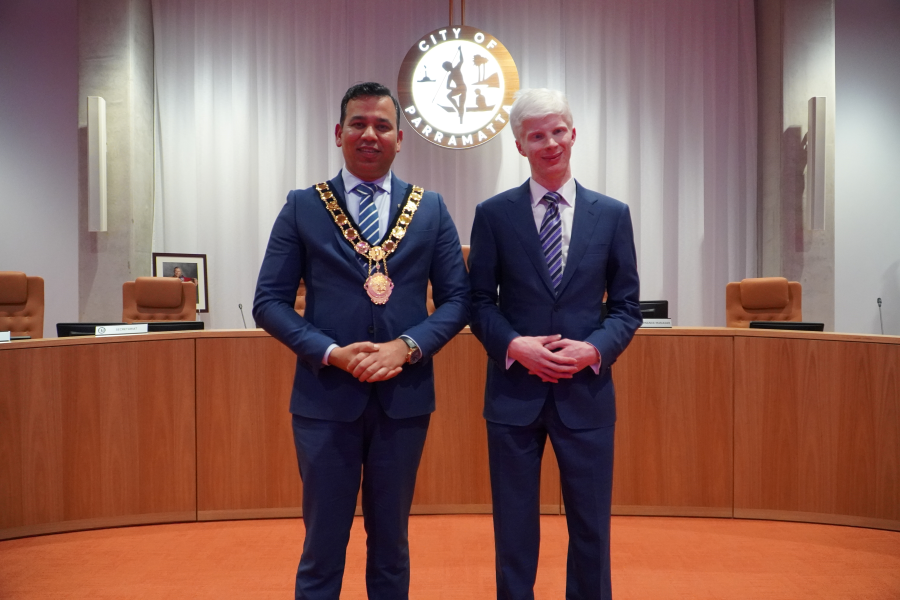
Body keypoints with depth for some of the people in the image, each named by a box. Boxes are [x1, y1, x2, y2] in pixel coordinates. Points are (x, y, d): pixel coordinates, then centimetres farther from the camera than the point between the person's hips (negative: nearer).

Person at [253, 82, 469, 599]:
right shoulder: (302, 207, 2)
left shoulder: (431, 209, 5)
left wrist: (408, 346, -13)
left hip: (404, 396, 1)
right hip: (326, 396, -1)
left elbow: (457, 298, 4)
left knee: (391, 542, 16)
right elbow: (270, 301, 0)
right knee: (323, 544, 10)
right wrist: (331, 352, -14)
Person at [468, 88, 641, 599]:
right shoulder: (493, 214, 1)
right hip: (514, 390, 0)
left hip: (586, 391, 1)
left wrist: (595, 348, -13)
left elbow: (627, 305, 5)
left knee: (591, 526, 11)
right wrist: (514, 345, -14)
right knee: (514, 527, 11)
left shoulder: (613, 214, 3)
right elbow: (480, 301, 3)